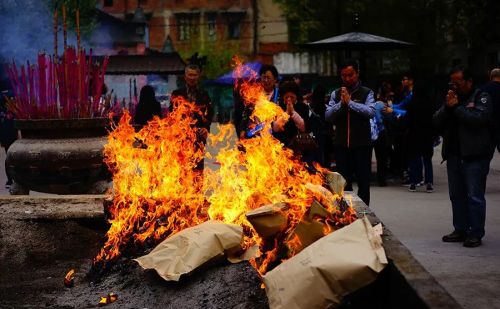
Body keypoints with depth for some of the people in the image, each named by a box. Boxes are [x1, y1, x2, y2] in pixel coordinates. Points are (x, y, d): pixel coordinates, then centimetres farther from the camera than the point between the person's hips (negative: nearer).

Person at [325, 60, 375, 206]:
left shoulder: (366, 93, 0)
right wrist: (341, 103, -14)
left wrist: (350, 102, -20)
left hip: (362, 144, -3)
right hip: (342, 144, 3)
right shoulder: (336, 94, 9)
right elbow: (327, 115, 0)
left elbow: (371, 112, -17)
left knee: (363, 183, 4)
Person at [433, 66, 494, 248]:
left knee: (475, 196, -5)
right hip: (454, 154, 7)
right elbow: (437, 122, 8)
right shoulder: (451, 98, 16)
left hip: (475, 156, -7)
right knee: (457, 195, 11)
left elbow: (479, 118, -20)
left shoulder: (481, 97, -2)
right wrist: (447, 107, -7)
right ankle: (460, 230, 20)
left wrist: (457, 108, -11)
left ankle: (476, 233, 0)